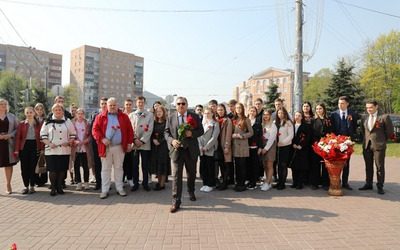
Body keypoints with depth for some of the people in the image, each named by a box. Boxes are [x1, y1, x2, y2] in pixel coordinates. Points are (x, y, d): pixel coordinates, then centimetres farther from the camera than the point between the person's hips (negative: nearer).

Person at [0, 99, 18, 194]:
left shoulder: (12, 116, 9)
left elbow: (17, 129, 7)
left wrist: (10, 135, -10)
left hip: (8, 143, 1)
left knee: (9, 164, 6)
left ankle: (8, 184, 18)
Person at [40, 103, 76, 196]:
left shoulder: (68, 121, 9)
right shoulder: (48, 122, 6)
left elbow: (73, 134, 9)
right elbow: (43, 135, 4)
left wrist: (69, 142, -9)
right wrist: (49, 143, -11)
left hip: (65, 150, 1)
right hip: (51, 150, -1)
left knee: (62, 170, 5)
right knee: (52, 170, -1)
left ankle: (59, 187, 19)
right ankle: (53, 188, 12)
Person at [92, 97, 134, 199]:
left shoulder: (124, 117, 5)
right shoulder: (100, 117, 3)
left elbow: (129, 130, 5)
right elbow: (95, 130, -2)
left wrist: (129, 143, -2)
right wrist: (102, 138, -16)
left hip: (119, 147, 1)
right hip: (105, 147, 0)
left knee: (118, 168, 10)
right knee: (105, 169, 6)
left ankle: (119, 188, 20)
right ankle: (105, 190, 14)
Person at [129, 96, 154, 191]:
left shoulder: (150, 115, 4)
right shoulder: (131, 115, 12)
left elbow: (150, 130, -4)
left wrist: (142, 141, -11)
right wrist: (135, 139, -9)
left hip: (145, 144, -1)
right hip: (134, 143, 2)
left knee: (145, 165, 4)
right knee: (134, 165, 5)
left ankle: (145, 183, 15)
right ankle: (135, 183, 15)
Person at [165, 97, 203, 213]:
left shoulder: (194, 116, 1)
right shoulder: (170, 118, 4)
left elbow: (201, 130, 1)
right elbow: (166, 133, 4)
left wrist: (192, 133, -18)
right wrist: (172, 140, -16)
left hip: (191, 150, 1)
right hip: (176, 150, -1)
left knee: (191, 174, 18)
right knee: (176, 176, -4)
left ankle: (191, 192, 44)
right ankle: (176, 202, 3)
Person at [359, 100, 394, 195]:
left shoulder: (384, 117, -6)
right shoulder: (364, 118, 9)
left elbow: (389, 132, -1)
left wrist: (382, 140, 5)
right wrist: (366, 139, 12)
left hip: (379, 145, -5)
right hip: (366, 145, 5)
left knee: (380, 167, 2)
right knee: (368, 166, 12)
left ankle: (380, 187, 11)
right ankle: (368, 184, 22)